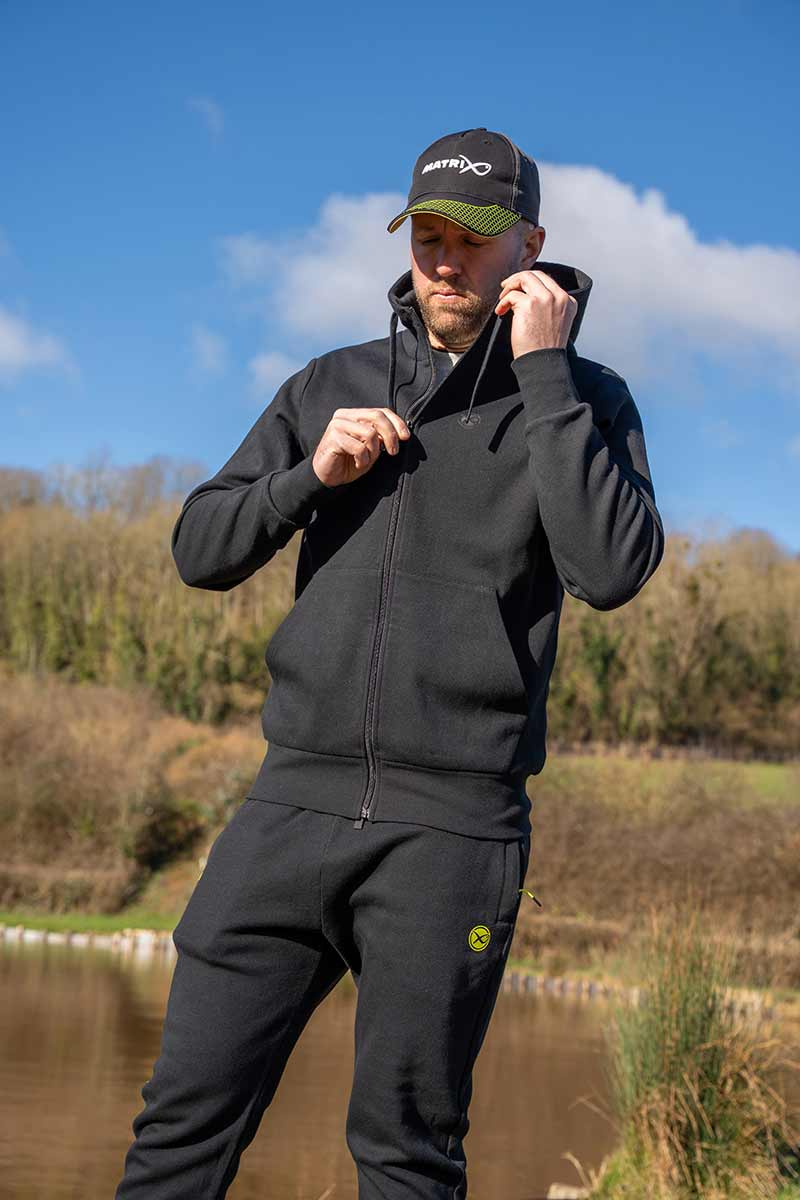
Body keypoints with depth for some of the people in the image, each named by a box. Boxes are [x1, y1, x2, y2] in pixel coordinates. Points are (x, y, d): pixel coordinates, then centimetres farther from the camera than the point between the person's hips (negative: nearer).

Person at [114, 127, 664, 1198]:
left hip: (455, 825, -3)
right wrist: (312, 476, -5)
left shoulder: (584, 401, 4)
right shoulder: (337, 384, 14)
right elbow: (200, 549, 13)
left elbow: (612, 574, -14)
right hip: (296, 799, 3)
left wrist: (543, 373, -11)